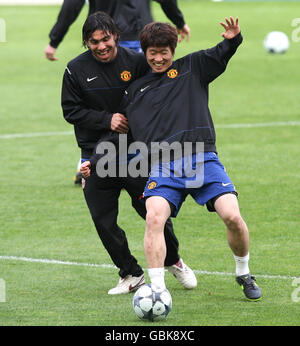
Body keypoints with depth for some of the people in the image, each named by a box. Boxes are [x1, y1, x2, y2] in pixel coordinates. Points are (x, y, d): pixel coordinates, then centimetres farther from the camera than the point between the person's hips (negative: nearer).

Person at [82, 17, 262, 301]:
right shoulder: (135, 90, 21)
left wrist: (232, 40, -23)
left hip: (203, 160, -1)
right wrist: (94, 161, 21)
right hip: (163, 166, 1)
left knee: (232, 216, -15)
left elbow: (219, 56, -1)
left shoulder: (192, 67, 15)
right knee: (154, 216, -24)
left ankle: (244, 274, 12)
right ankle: (157, 288, -19)